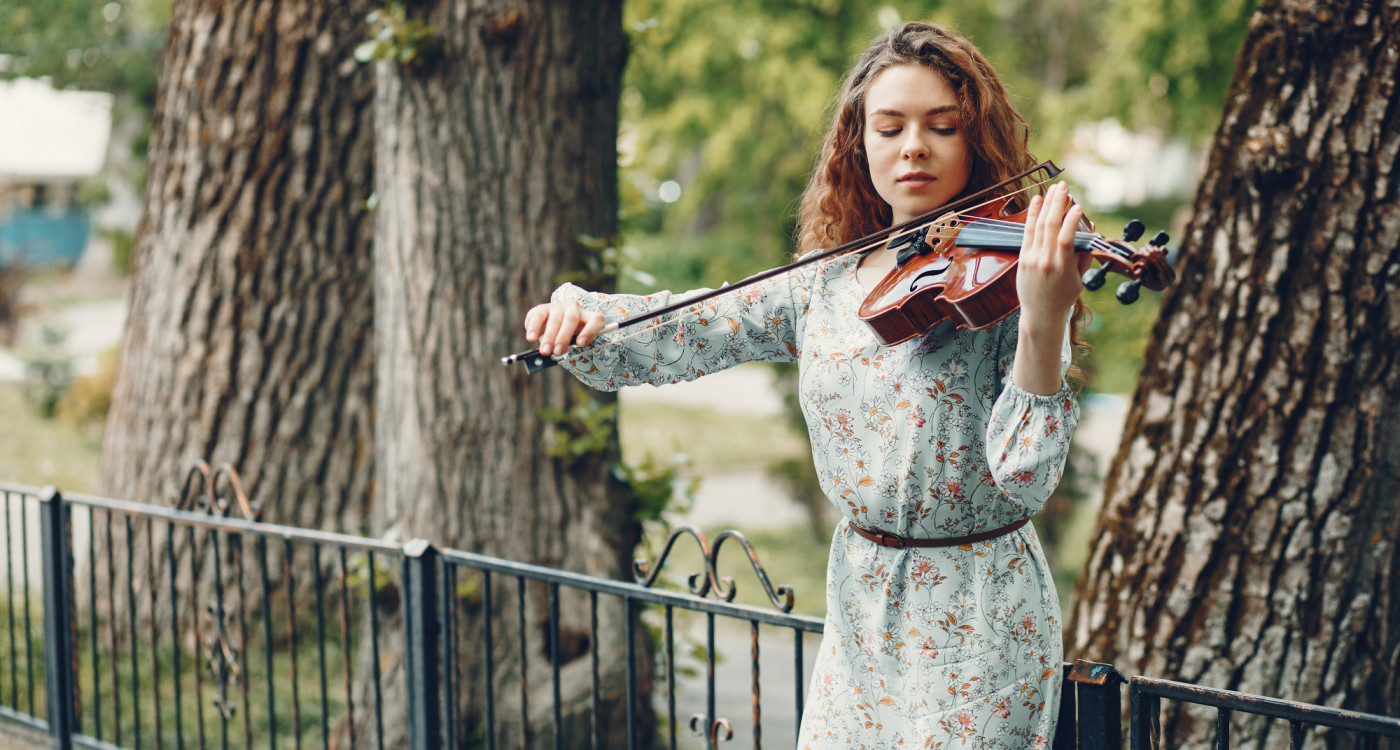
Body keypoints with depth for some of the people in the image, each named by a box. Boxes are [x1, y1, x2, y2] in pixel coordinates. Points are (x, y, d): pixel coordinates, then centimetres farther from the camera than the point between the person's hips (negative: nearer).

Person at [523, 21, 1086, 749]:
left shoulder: (1008, 280, -11)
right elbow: (675, 337, 4)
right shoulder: (822, 289, 4)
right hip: (859, 612, 5)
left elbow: (1025, 481, -20)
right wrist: (581, 313, -17)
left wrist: (1043, 326, -35)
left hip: (975, 630, -5)